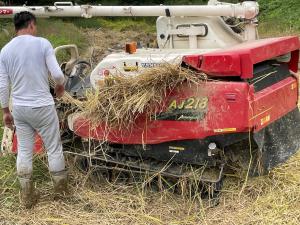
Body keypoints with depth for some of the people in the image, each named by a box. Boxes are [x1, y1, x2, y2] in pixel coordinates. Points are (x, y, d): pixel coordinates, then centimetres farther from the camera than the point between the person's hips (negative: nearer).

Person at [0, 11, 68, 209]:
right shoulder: (42, 43, -10)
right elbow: (57, 74, -13)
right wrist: (60, 86, 9)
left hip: (19, 108, 4)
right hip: (42, 106, -4)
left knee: (24, 151, 13)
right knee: (54, 148, 11)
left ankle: (27, 196, 20)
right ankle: (61, 190, 24)